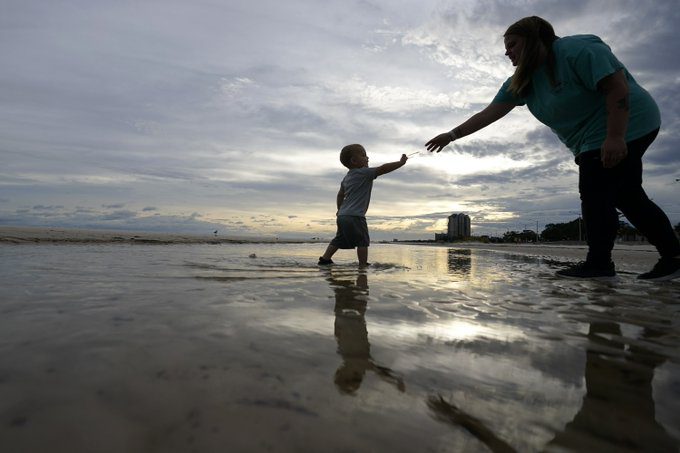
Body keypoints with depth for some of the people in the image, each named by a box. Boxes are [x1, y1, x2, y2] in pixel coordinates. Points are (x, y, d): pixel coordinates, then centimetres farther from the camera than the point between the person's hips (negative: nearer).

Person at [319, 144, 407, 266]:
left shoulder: (347, 177, 19)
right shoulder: (364, 173, -8)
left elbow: (340, 194, 26)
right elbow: (383, 169, -13)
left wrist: (340, 209, 36)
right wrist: (401, 162, -6)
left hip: (342, 215, 9)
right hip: (355, 216, -9)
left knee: (339, 239, 18)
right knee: (363, 241, -3)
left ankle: (325, 259, 20)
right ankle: (363, 264, -4)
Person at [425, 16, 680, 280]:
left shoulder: (578, 49, -18)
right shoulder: (521, 82, 5)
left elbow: (617, 85, -24)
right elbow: (489, 114, -1)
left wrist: (615, 137, -30)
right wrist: (452, 135, -7)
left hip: (625, 128, -9)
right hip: (592, 140, 9)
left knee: (595, 195, -11)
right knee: (627, 197, 11)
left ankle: (598, 263, -2)